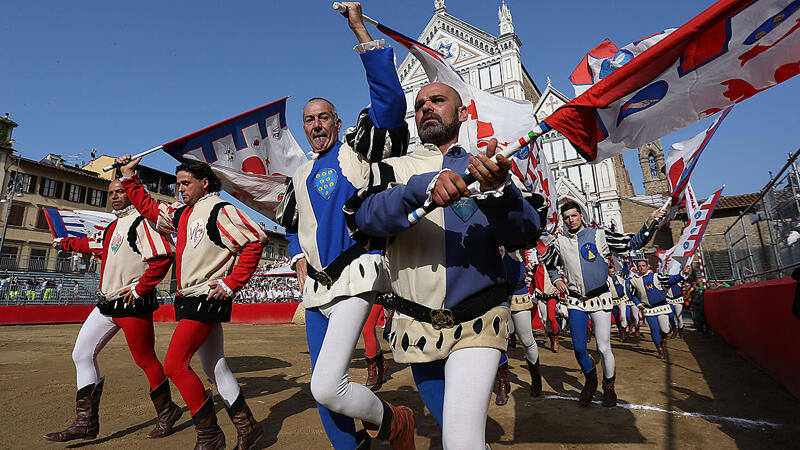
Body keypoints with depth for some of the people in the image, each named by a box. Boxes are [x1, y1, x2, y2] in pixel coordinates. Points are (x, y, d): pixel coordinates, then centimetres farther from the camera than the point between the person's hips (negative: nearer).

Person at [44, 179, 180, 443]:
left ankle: (166, 411, 18)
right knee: (82, 354, 10)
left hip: (133, 305, -9)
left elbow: (163, 255, -24)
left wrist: (140, 287, -21)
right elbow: (92, 245, 38)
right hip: (107, 304, 10)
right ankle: (86, 422, 20)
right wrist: (64, 243, 47)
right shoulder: (113, 227, 18)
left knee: (145, 360, -2)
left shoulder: (141, 222, -12)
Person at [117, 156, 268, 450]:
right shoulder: (180, 213, 15)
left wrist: (231, 283, -20)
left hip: (207, 299, -9)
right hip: (187, 300, 9)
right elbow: (147, 206, 30)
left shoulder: (220, 211, -11)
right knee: (214, 367, 11)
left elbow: (255, 240, -20)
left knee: (174, 365, -10)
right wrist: (129, 176, 25)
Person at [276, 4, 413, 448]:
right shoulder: (300, 176, 19)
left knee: (327, 387, -17)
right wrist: (299, 257, 11)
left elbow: (390, 102, -16)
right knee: (322, 389, 12)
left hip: (354, 276, -7)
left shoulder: (356, 150, 0)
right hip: (315, 285, 8)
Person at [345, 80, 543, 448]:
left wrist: (496, 190, -30)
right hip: (417, 328, 2)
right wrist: (424, 187, -30)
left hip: (478, 323, -1)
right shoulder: (393, 168, 6)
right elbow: (363, 216, -14)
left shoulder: (489, 169, 5)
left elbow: (525, 234, -9)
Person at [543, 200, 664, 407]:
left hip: (600, 298, -2)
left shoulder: (599, 235, -2)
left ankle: (609, 387, 27)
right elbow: (549, 264, 20)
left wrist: (649, 223, -14)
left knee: (603, 348, 1)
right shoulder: (560, 243, 5)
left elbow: (633, 243, -2)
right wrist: (557, 280, 4)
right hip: (576, 301, 2)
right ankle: (591, 381, 30)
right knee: (579, 349, 1)